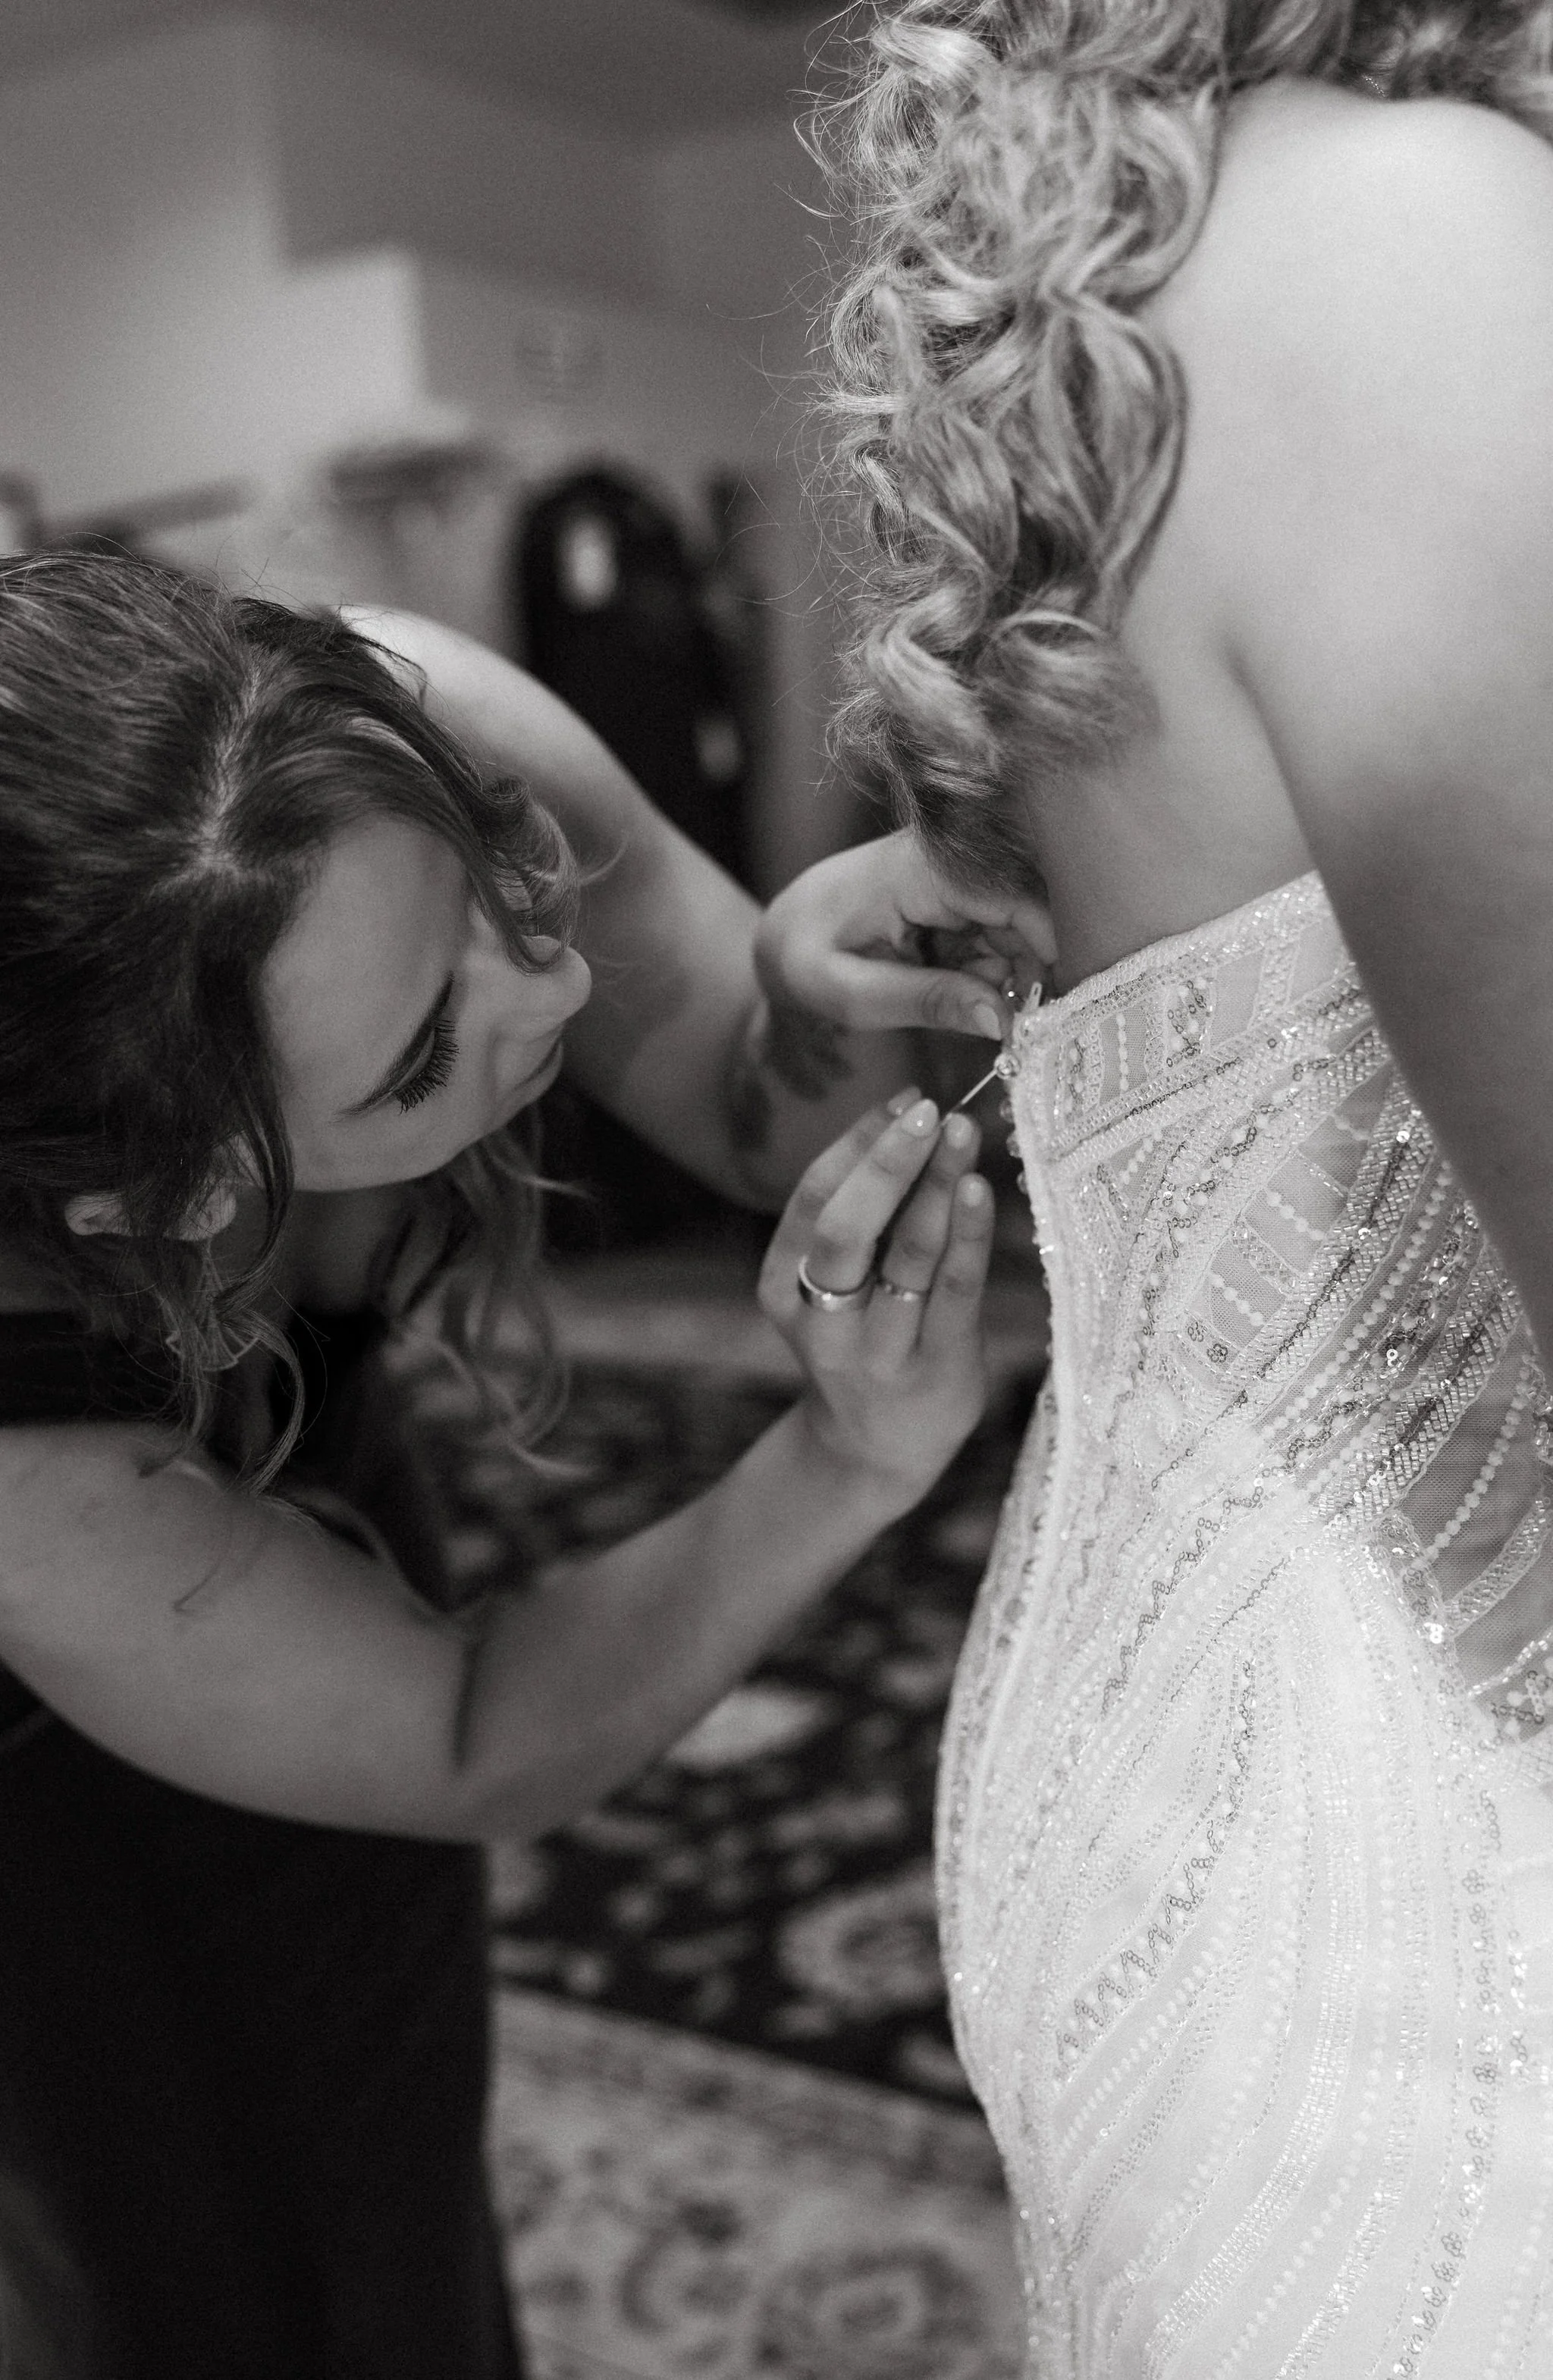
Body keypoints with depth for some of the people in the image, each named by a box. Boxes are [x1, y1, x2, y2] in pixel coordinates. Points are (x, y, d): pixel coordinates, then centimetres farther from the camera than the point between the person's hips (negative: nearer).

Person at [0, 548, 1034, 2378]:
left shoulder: (391, 732, -33)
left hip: (295, 1470, 4)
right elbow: (477, 1752, -26)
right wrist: (856, 1460, -40)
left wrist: (820, 1009, -39)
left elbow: (759, 1120, -16)